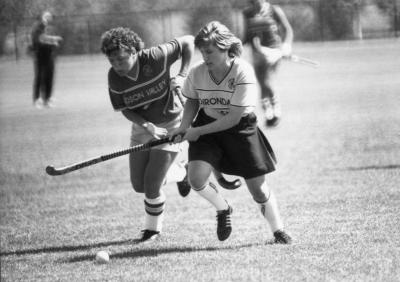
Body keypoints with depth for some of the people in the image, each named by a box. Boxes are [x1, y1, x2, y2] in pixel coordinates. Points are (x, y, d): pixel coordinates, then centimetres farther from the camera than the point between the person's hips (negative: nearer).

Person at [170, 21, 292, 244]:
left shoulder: (243, 72, -24)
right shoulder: (197, 73, -12)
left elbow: (234, 118, -24)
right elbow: (192, 101, 10)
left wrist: (198, 131, -23)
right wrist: (184, 127, -8)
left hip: (241, 129, -3)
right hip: (207, 128, 3)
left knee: (258, 187, 0)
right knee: (196, 178, -19)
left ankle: (278, 229, 25)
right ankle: (223, 209, 13)